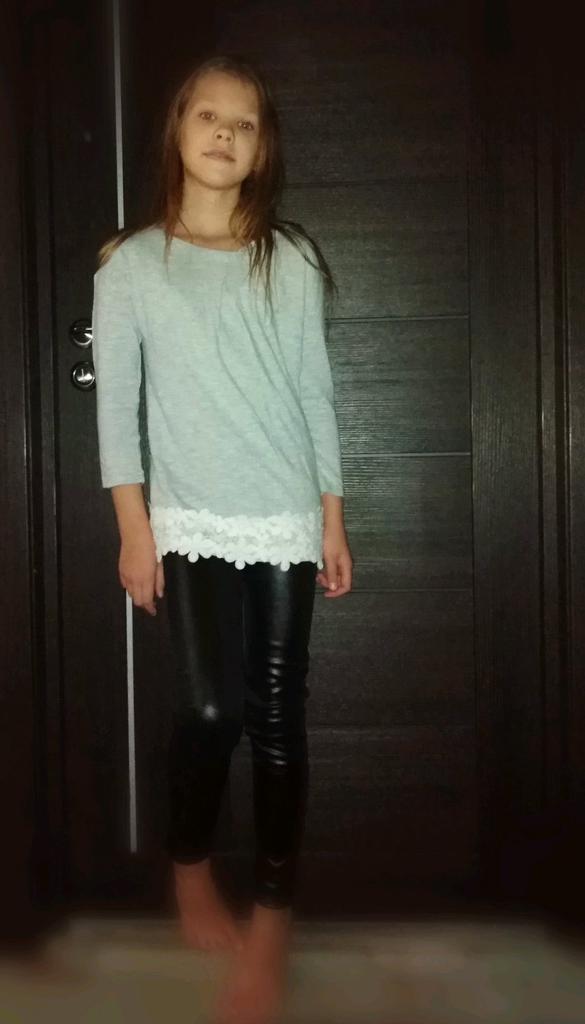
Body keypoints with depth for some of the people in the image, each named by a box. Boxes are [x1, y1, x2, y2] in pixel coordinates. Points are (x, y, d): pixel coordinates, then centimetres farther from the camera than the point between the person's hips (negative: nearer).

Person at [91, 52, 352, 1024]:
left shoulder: (292, 260, 6)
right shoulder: (131, 263, 2)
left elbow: (314, 392, 7)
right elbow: (116, 400, 1)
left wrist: (333, 519, 5)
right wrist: (134, 526, -5)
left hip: (285, 523, 2)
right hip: (192, 525, -1)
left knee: (277, 718, 2)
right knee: (211, 708, -9)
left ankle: (270, 927, 13)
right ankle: (192, 880, 19)